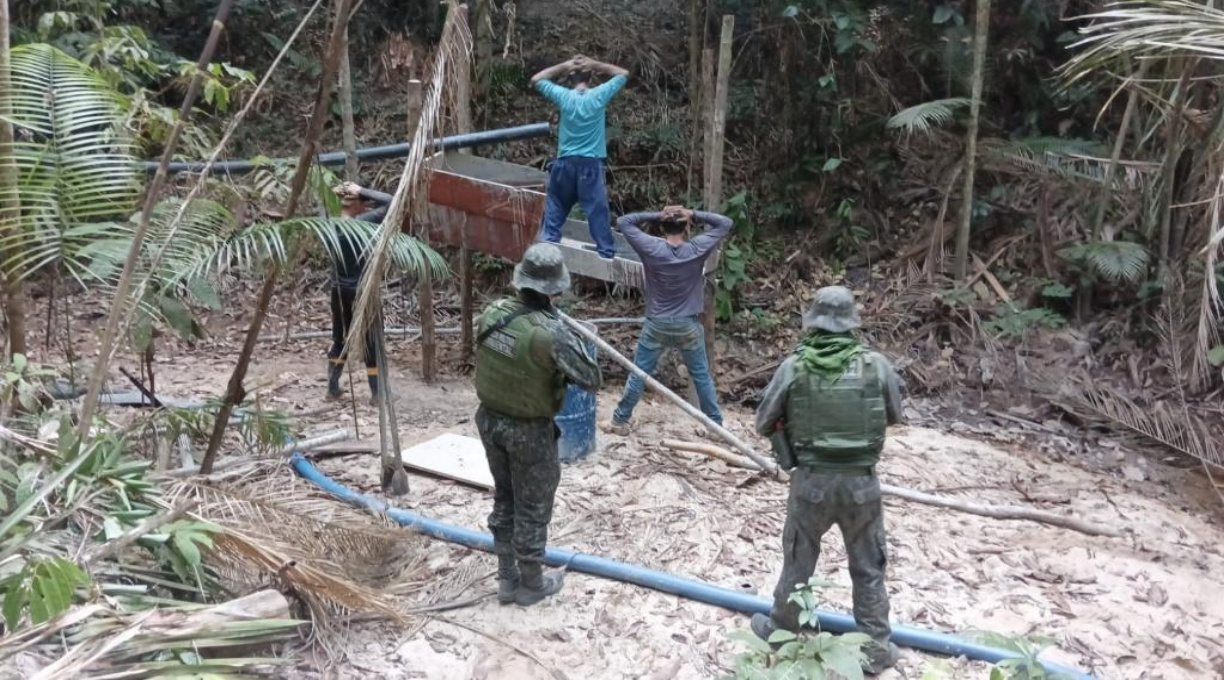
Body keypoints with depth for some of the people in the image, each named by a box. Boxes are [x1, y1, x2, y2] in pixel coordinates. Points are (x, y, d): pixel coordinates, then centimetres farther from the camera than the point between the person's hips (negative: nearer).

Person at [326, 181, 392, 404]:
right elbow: (389, 201, -18)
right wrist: (361, 190, -14)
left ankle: (333, 388, 22)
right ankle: (377, 393, 10)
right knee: (372, 342, 5)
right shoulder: (362, 223, -19)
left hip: (340, 290, 6)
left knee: (339, 339, 17)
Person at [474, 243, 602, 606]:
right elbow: (592, 380, -20)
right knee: (532, 509, 12)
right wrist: (575, 344, -3)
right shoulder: (551, 333, -28)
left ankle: (507, 578, 34)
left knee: (504, 501, 22)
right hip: (529, 430, -6)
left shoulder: (492, 313, -9)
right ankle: (531, 584, 28)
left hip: (490, 419, 6)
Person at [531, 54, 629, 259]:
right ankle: (606, 251, 1)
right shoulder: (599, 96, -6)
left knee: (555, 208, 13)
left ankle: (547, 243, 12)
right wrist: (595, 65, 3)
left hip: (566, 162, 2)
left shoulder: (564, 96, -4)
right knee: (597, 210, 0)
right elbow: (624, 74, 8)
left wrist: (563, 66, 6)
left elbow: (536, 79, 11)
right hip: (591, 164, -1)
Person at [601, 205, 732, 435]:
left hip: (657, 325, 0)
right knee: (701, 376, 13)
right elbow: (725, 223, -1)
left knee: (638, 374, 10)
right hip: (688, 326, 1)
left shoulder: (651, 248, -13)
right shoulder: (697, 249, -11)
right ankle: (716, 424, 21)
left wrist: (654, 216, -5)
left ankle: (620, 421, 19)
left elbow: (623, 222, -3)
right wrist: (695, 215, -5)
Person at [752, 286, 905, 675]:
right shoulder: (876, 365, -8)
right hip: (862, 483, 0)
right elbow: (894, 416, 9)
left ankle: (781, 631, 35)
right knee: (869, 569, 15)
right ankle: (875, 650, 23)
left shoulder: (793, 368, -9)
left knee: (798, 562, 19)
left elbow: (764, 423, 2)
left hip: (811, 481, 0)